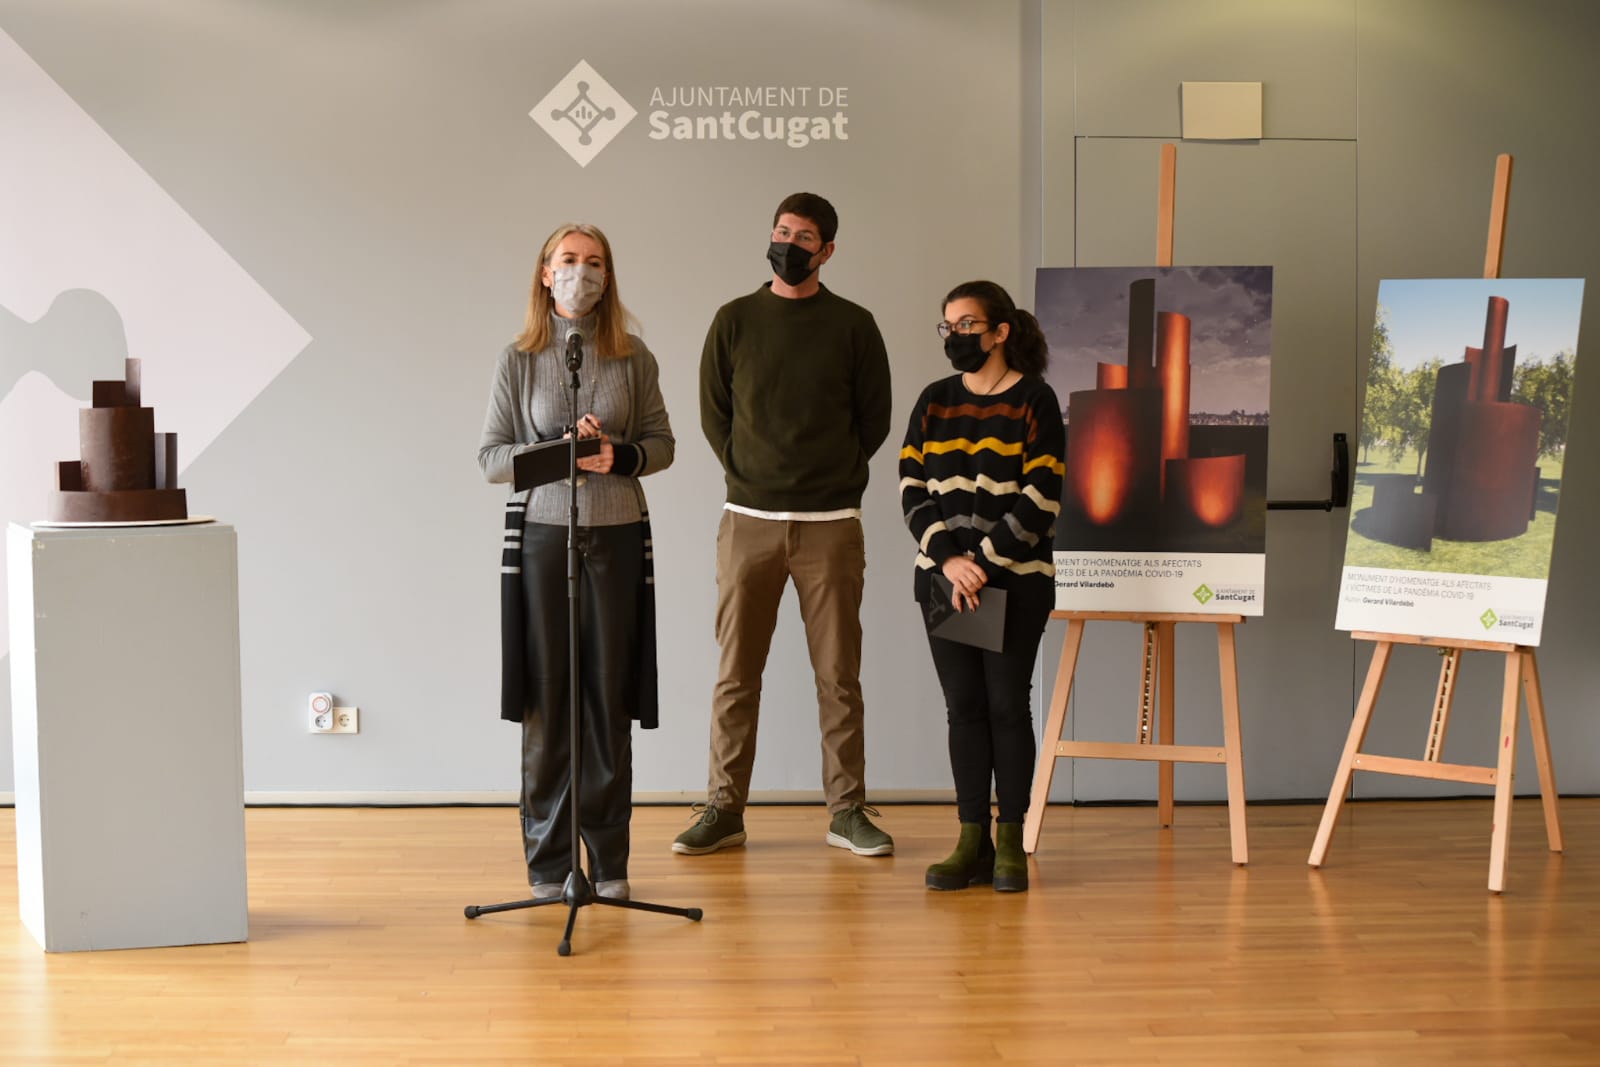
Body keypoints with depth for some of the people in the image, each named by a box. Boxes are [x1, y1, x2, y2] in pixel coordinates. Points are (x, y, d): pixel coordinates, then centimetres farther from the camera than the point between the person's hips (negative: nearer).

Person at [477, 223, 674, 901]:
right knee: (545, 701, 1)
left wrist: (619, 455, -12)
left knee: (611, 699, 3)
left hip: (616, 537, 1)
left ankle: (609, 860, 13)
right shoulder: (518, 360, 3)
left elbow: (662, 444, 8)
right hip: (541, 535, 0)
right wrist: (561, 450, -13)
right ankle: (547, 861, 12)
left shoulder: (634, 359, 5)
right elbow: (490, 457, 1)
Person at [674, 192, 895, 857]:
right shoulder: (734, 320, 8)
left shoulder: (853, 325, 5)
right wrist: (750, 475, 5)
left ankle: (847, 811, 12)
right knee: (735, 675, 3)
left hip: (831, 524, -1)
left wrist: (835, 476, 6)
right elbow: (713, 414, 12)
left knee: (839, 675, 3)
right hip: (749, 521, 1)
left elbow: (875, 416, 10)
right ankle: (725, 809, 11)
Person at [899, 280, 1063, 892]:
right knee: (963, 707, 4)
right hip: (943, 578, 4)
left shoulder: (1035, 401, -2)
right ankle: (973, 842, 9)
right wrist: (950, 560, -10)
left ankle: (1011, 842, 8)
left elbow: (1040, 499, -9)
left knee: (1006, 704, -1)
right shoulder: (934, 402, 11)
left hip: (1016, 579, -4)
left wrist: (983, 561, -14)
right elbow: (913, 491, 4)